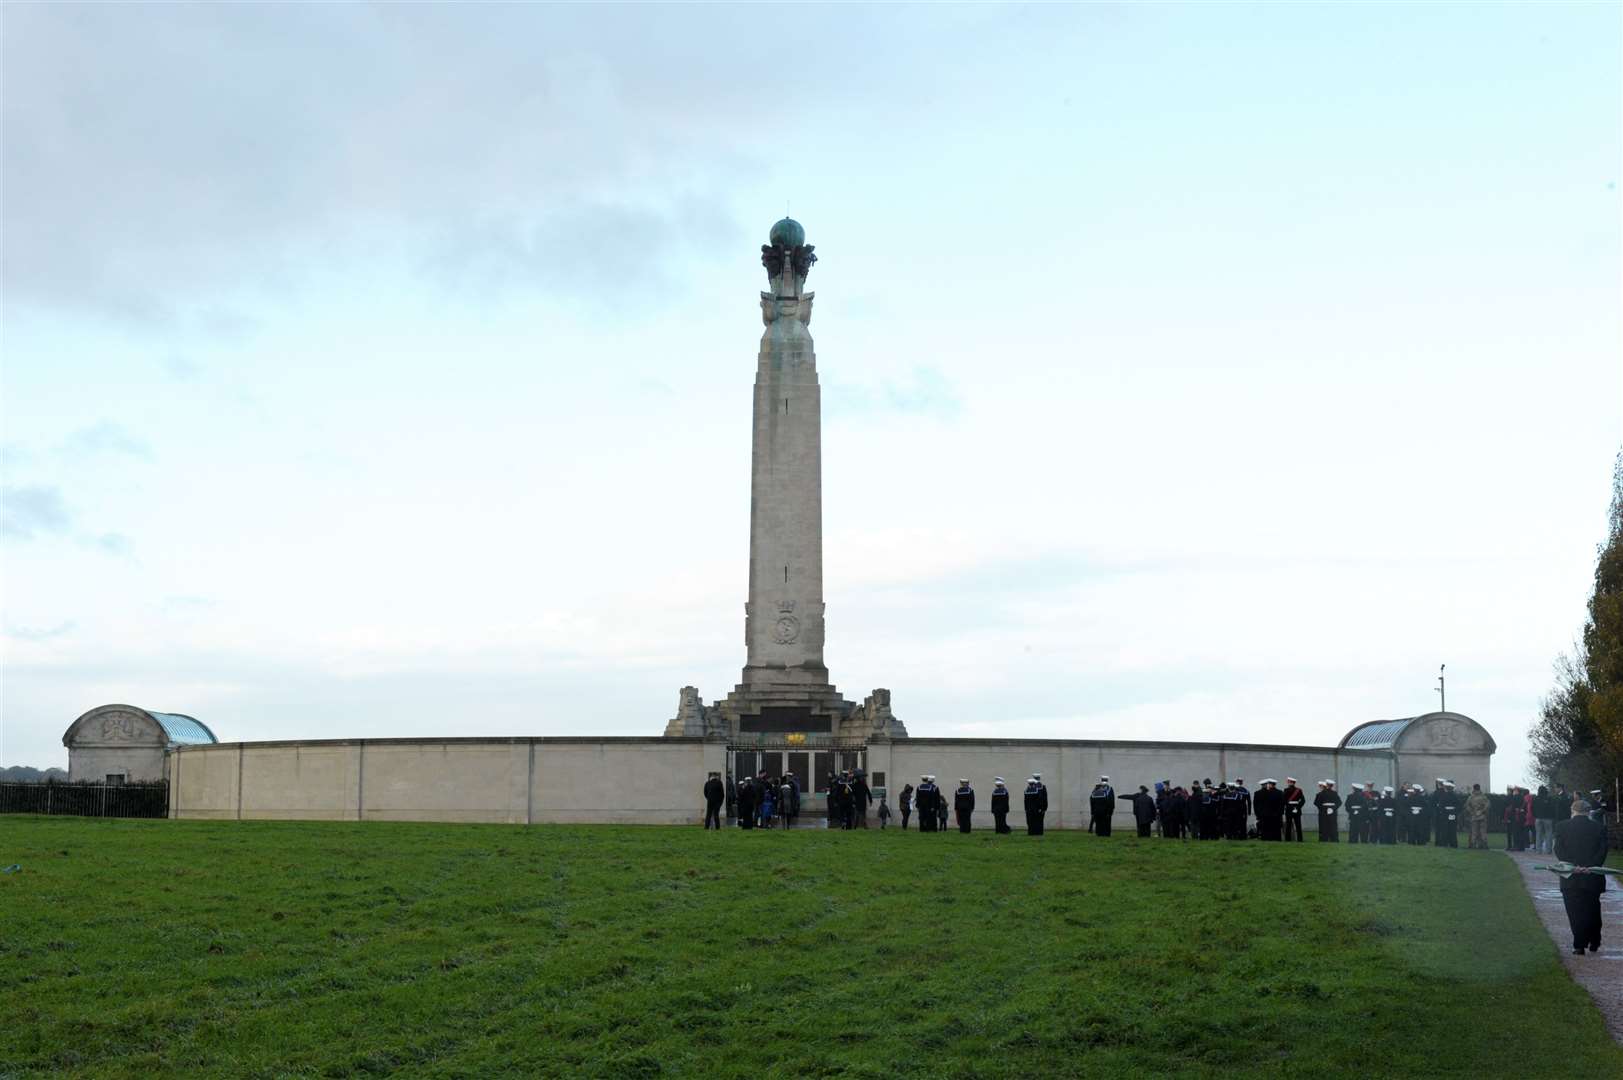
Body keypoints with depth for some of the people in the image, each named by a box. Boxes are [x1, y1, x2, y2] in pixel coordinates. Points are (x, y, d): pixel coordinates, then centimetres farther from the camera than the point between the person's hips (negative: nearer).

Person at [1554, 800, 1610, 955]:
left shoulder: (1562, 827, 0)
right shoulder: (1599, 827, 2)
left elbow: (1559, 849, -8)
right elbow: (1602, 850, -6)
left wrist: (1573, 865, -14)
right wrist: (1591, 866, -13)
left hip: (1571, 878, -1)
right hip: (1593, 878, 1)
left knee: (1575, 913, 3)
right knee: (1593, 911, 17)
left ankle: (1579, 945, -2)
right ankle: (1594, 944, 23)